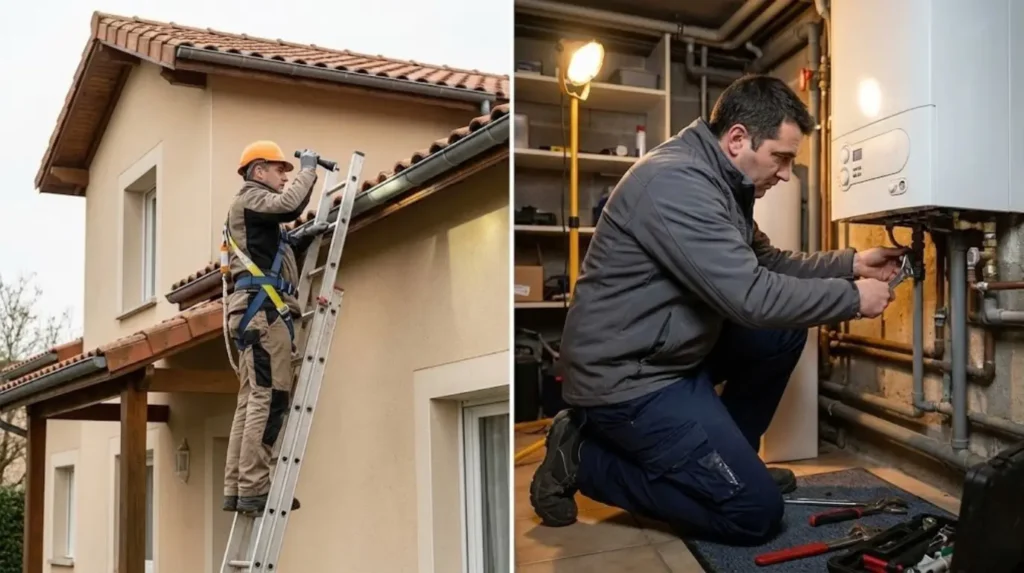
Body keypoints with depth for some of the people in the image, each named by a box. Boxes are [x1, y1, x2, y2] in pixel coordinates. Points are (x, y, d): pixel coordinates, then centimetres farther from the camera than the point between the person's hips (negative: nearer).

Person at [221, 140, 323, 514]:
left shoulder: (257, 213, 32)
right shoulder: (250, 198, 1)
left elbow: (286, 250, 30)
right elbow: (288, 205, -19)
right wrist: (308, 170, -5)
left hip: (257, 311, 11)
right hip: (262, 307, -11)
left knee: (252, 399, 5)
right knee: (270, 396, -16)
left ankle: (236, 489, 2)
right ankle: (253, 488, -20)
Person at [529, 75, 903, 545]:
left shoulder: (723, 183, 9)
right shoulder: (677, 182, -25)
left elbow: (765, 263, 18)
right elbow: (751, 297, -28)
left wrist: (851, 264, 7)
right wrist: (853, 297, -16)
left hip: (674, 349, 11)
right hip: (628, 377, -10)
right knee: (756, 512, -8)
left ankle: (726, 456, 18)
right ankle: (584, 458, -1)